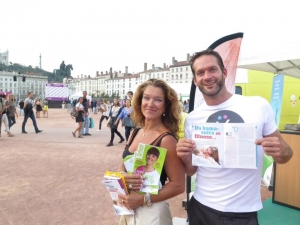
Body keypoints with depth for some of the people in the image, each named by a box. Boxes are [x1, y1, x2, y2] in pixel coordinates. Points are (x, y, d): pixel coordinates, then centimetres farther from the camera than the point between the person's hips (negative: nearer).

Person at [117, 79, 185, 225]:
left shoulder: (166, 139, -20)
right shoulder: (135, 133, -1)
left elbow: (178, 185, -17)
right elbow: (123, 166, 7)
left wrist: (143, 199, -21)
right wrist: (123, 176, -14)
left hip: (151, 212, -6)